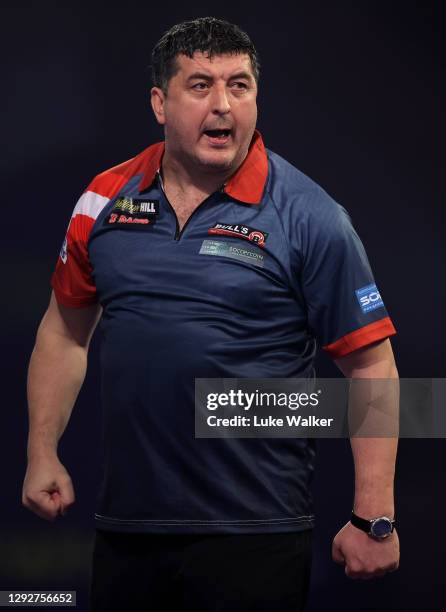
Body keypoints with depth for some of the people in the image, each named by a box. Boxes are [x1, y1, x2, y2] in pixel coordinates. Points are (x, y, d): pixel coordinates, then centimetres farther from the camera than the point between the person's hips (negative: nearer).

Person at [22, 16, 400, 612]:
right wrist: (43, 453, 11)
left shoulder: (309, 218, -7)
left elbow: (371, 369, -7)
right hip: (125, 522, 4)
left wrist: (374, 520, -10)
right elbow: (66, 329, 18)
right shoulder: (106, 200, 5)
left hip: (253, 535, -4)